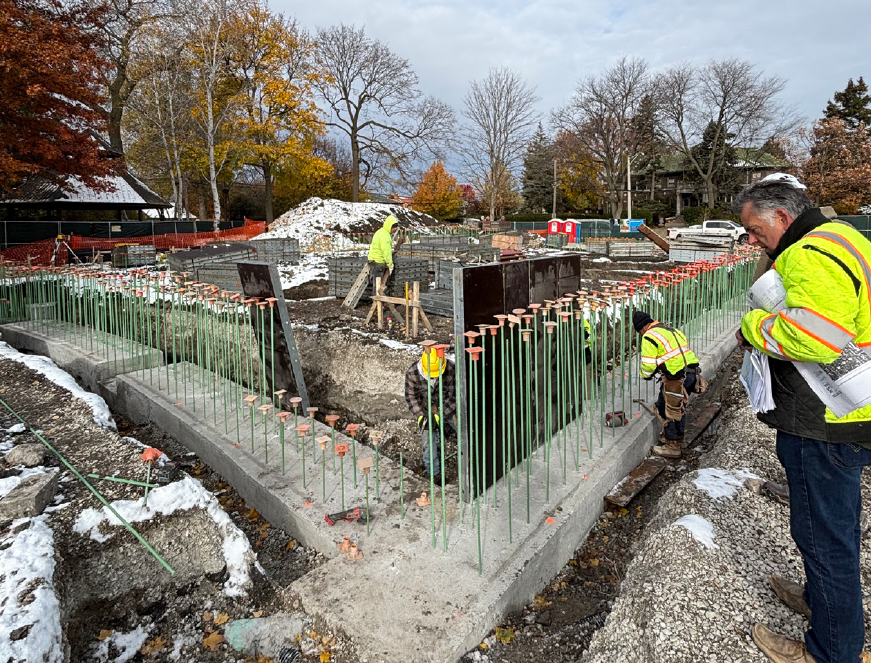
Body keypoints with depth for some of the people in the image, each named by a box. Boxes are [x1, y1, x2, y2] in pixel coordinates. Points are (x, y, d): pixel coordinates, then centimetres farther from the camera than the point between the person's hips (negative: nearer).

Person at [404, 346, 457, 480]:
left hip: (450, 408, 0)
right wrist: (420, 416, -20)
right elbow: (411, 396, -9)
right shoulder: (412, 373, -23)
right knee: (428, 441, -4)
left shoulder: (451, 370, -28)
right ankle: (433, 473, 16)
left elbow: (453, 395, -20)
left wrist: (439, 415, -26)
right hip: (428, 409, 1)